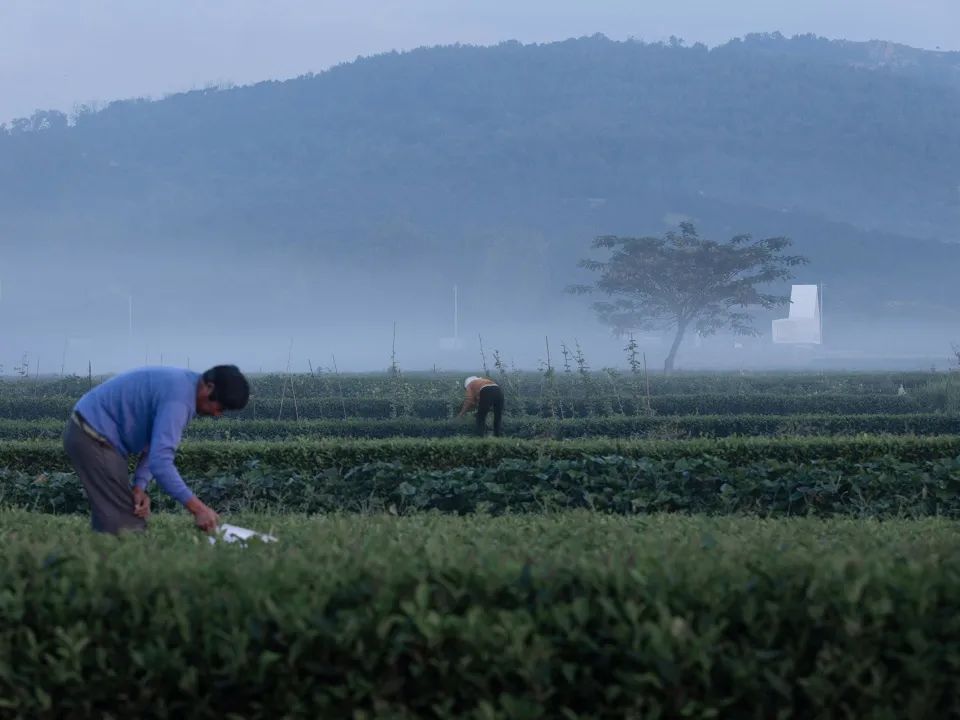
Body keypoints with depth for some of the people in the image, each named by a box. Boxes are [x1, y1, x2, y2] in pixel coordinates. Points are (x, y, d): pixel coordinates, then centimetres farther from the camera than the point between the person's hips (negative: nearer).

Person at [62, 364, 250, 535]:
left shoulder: (184, 384, 7)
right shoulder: (178, 398, -25)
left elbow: (156, 447, 9)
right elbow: (160, 461, -33)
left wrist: (139, 486, -6)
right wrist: (198, 508, -32)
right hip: (93, 438, -11)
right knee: (127, 524, -12)